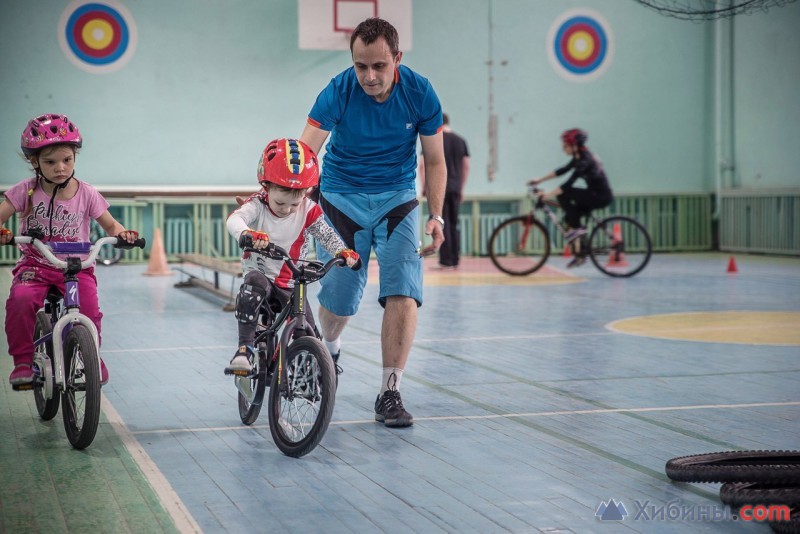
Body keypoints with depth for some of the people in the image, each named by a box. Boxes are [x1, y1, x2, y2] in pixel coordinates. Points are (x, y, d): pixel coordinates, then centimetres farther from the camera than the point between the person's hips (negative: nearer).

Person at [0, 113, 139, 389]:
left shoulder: (86, 193, 0)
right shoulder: (26, 191, -3)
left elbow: (109, 224, 7)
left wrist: (121, 232, -17)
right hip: (35, 265, 0)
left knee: (89, 310, -24)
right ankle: (23, 361, -13)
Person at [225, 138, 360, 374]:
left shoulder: (309, 211, -5)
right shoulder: (257, 204, -11)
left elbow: (328, 234, -14)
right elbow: (234, 219, -31)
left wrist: (343, 251, -38)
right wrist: (247, 234, -57)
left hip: (291, 286, 2)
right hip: (261, 275, -2)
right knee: (255, 285, -39)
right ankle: (245, 348, -35)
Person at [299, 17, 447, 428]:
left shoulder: (419, 93, -13)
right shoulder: (338, 92, -18)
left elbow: (434, 160, 1)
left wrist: (436, 216, -6)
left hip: (397, 200, 1)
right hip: (342, 197, -1)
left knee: (403, 293, -15)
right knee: (339, 298, 0)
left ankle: (390, 394, -8)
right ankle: (329, 348, 37)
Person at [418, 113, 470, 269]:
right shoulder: (460, 141, 9)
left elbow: (422, 165, -8)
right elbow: (466, 167, 11)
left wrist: (423, 186, 1)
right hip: (455, 189, 5)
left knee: (442, 225, -3)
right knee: (454, 224, 11)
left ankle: (446, 261, -5)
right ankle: (455, 261, 11)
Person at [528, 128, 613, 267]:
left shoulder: (584, 160, -21)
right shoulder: (579, 157, 7)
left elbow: (569, 183, -28)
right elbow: (562, 170, 15)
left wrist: (548, 195, -30)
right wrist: (539, 180, 12)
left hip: (601, 197, -10)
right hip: (596, 195, 10)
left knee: (563, 194, -16)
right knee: (570, 217, 8)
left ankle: (578, 228, -7)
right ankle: (580, 255, 13)